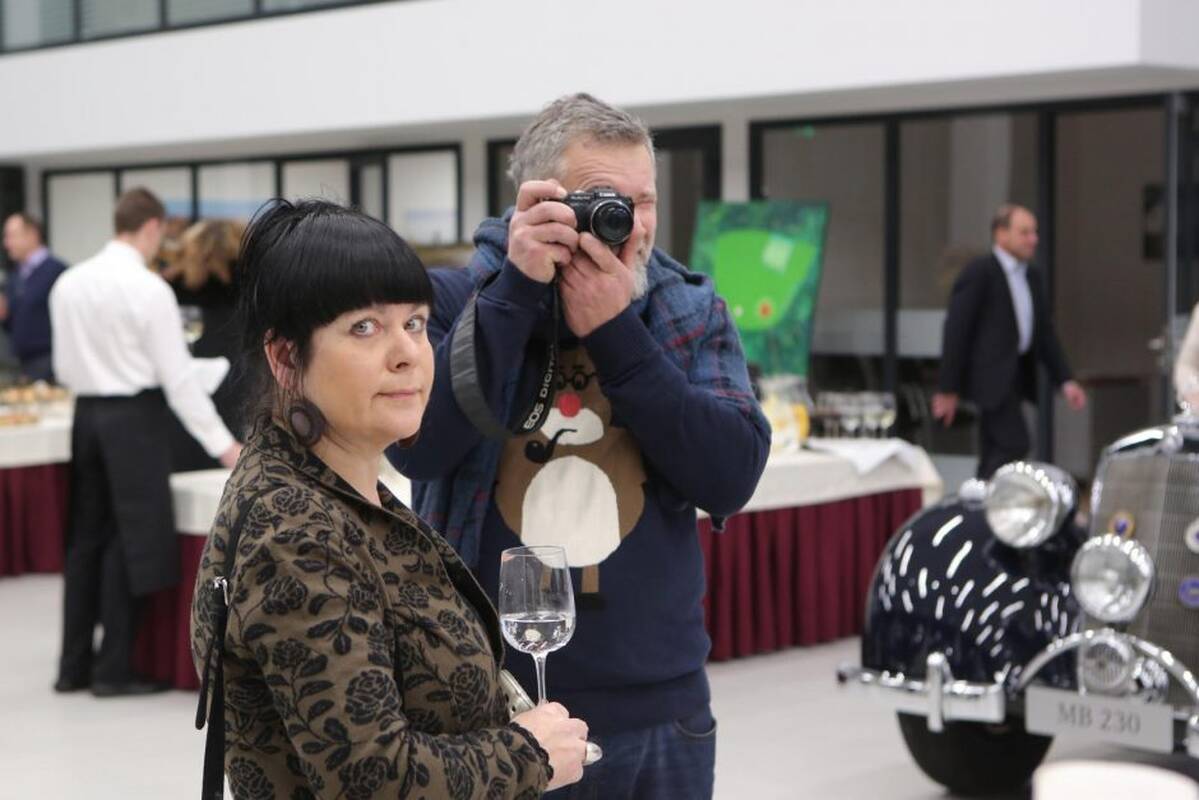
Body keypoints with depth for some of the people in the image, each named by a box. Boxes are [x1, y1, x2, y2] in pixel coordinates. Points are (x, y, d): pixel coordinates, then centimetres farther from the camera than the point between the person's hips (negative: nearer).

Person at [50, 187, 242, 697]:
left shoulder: (68, 283, 6)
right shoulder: (149, 288, -13)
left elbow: (64, 367, 11)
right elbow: (177, 376, -13)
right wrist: (222, 444, -7)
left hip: (87, 415, 7)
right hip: (135, 418, -7)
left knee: (85, 539, 13)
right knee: (131, 541, 0)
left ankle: (74, 665, 18)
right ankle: (115, 669, 2)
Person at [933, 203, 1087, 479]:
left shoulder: (1031, 276, 15)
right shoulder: (978, 273, -10)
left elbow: (1044, 332, 18)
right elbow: (956, 330, -12)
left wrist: (1065, 381, 8)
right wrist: (948, 390, -13)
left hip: (1017, 374, 8)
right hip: (991, 375, -8)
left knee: (994, 454, 9)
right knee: (1014, 444, -15)